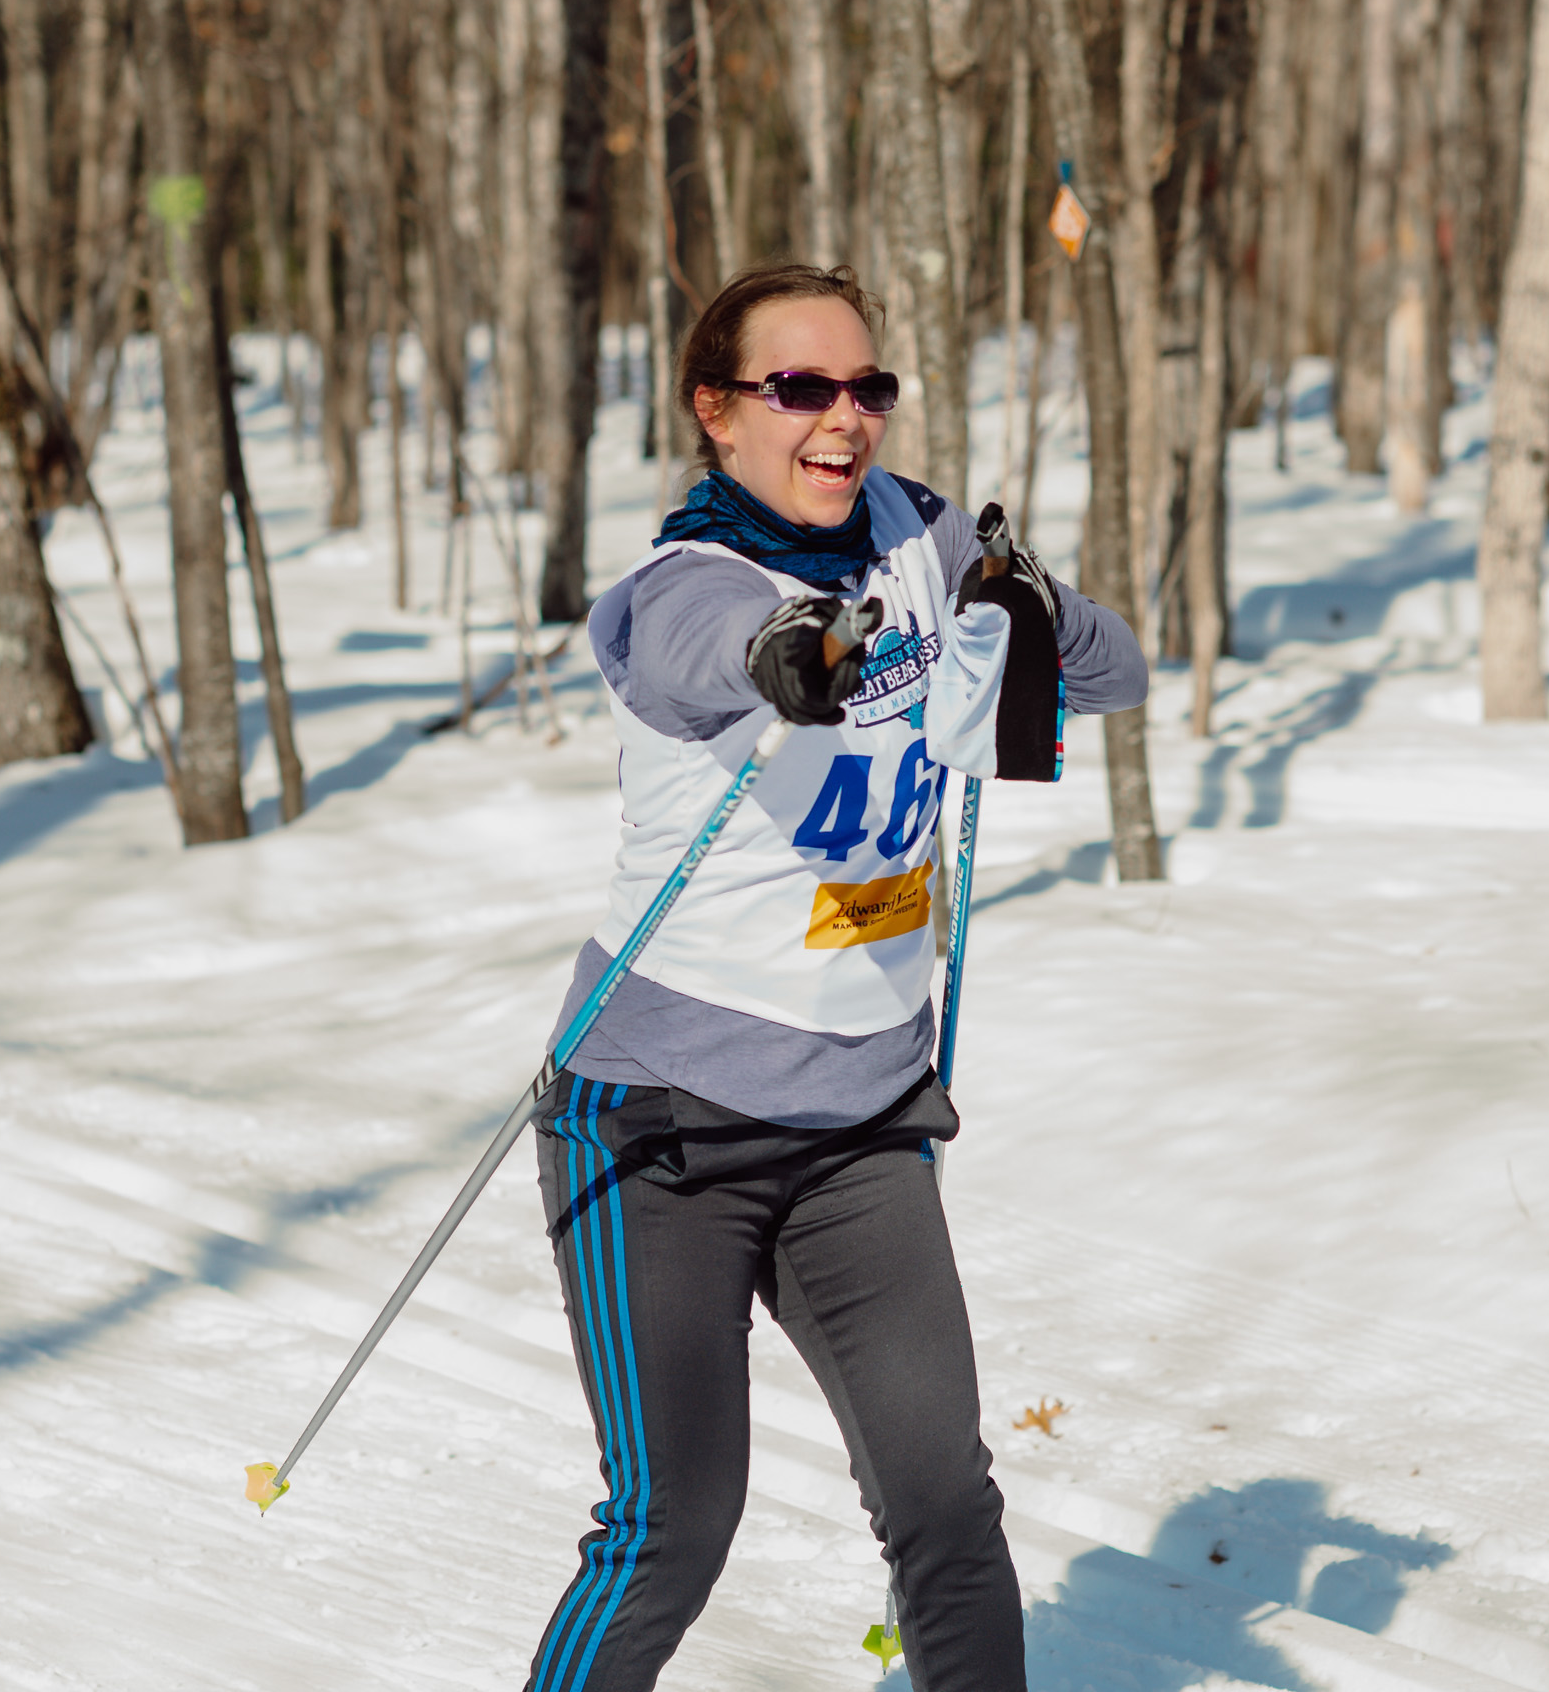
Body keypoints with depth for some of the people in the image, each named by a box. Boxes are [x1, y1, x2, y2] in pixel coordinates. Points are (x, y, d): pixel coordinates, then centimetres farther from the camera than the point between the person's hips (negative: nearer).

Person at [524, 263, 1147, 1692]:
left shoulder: (911, 534, 4)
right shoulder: (675, 594, -15)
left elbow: (1116, 677, 12)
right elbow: (711, 640, -40)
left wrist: (1043, 619, -10)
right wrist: (784, 659, -63)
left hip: (865, 1121, 5)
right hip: (668, 1114, -5)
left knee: (945, 1498, -2)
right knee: (674, 1525, -6)